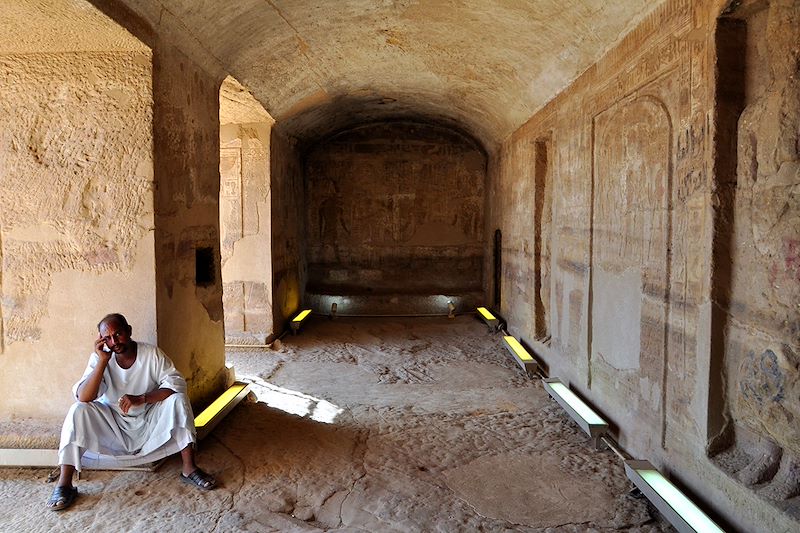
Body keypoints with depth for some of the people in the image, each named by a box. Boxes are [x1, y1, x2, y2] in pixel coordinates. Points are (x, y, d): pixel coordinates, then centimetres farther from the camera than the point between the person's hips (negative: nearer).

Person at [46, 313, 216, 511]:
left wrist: (141, 399, -33)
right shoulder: (99, 358, -12)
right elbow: (83, 397, -23)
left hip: (149, 424, 0)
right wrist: (103, 361, -31)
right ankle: (64, 483, -19)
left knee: (177, 400, -25)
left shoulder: (152, 353, -14)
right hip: (113, 426, 1)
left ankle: (189, 468, -21)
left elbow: (176, 383, -22)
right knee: (79, 410, -23)